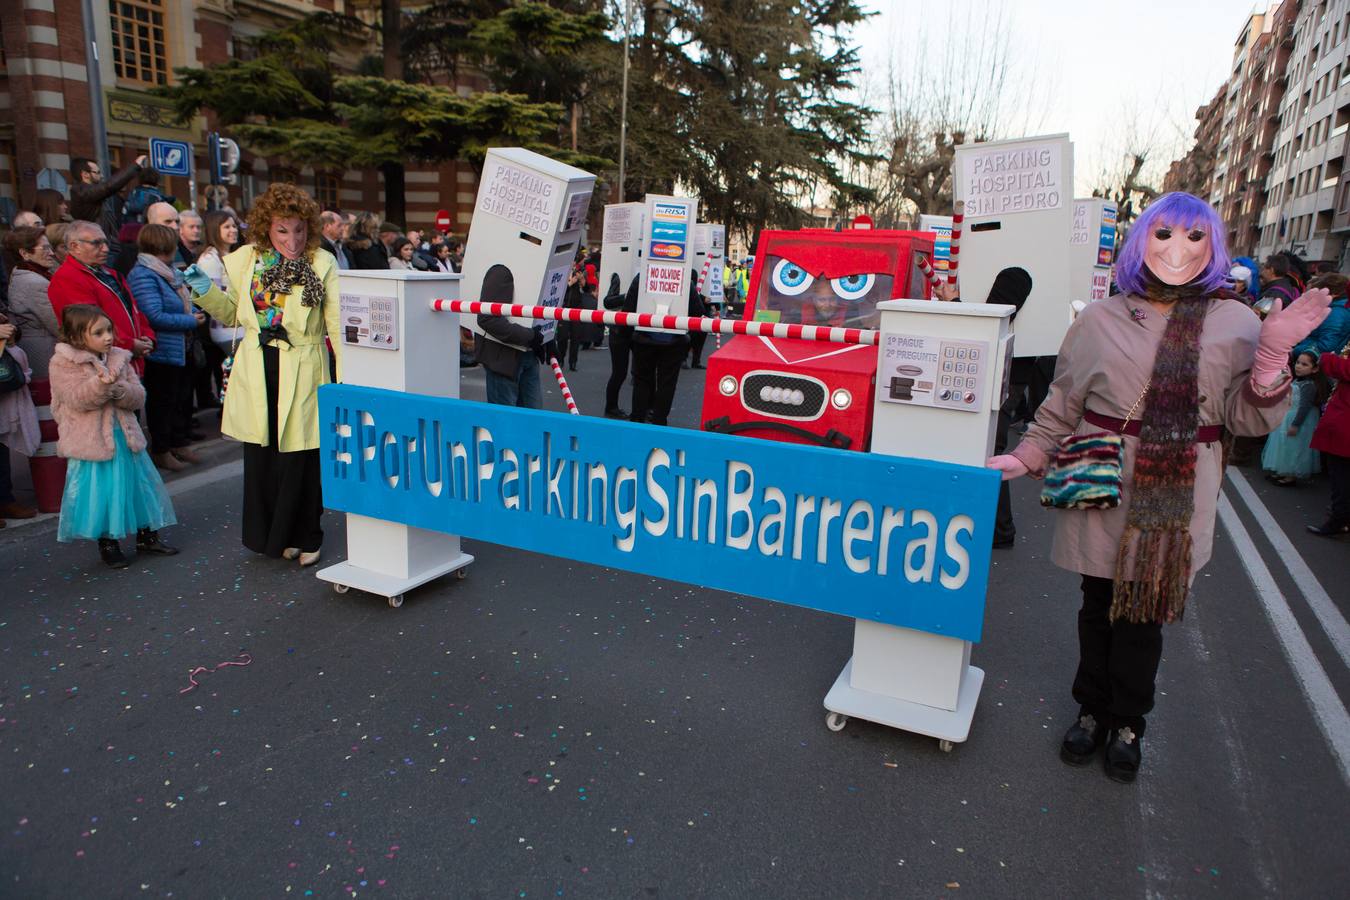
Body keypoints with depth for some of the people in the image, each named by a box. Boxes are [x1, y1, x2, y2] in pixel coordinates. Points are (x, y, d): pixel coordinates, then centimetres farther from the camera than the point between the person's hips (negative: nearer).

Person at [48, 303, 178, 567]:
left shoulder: (119, 358, 7)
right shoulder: (63, 363, -7)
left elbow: (138, 396, 0)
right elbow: (77, 400, -18)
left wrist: (119, 389, -21)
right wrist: (102, 384, -35)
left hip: (124, 435, 5)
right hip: (91, 441, -5)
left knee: (137, 484, 12)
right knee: (100, 492, 2)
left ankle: (146, 535, 26)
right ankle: (107, 543, 20)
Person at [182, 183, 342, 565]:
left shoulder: (323, 263, -5)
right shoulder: (245, 259, 6)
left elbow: (337, 322, -9)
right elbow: (231, 313, 17)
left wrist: (348, 378, -17)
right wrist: (205, 289, -2)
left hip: (301, 372, -4)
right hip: (256, 370, 4)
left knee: (301, 458, 0)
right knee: (260, 455, 12)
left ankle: (305, 537, 20)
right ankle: (268, 535, 30)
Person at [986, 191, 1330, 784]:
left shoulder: (1234, 323, 4)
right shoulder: (1101, 319, 4)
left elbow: (1250, 419, 1)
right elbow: (1062, 405, 9)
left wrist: (1274, 352, -13)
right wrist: (1026, 458, 0)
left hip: (1176, 500, 0)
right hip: (1101, 488, 1)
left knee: (1145, 614, 8)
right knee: (1098, 605, 11)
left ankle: (1127, 722, 30)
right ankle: (1092, 711, 32)